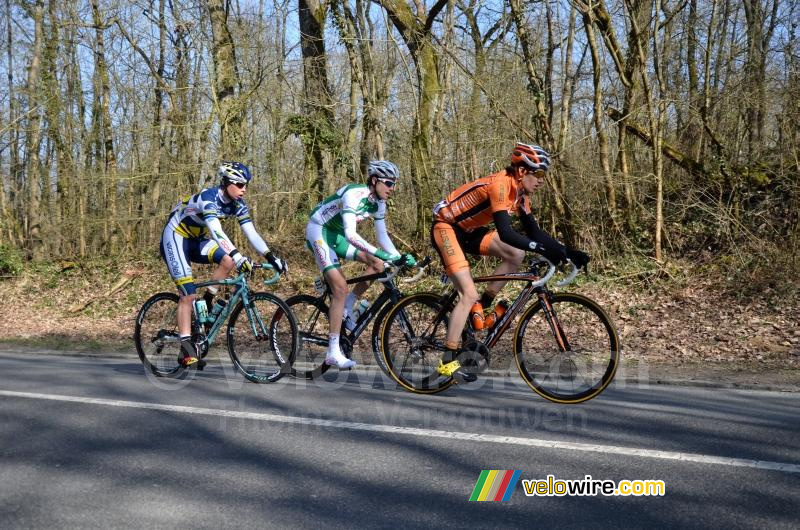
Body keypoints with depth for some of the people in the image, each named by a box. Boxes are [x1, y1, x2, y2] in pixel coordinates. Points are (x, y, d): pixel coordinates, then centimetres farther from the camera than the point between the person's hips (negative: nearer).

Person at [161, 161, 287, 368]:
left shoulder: (237, 204, -8)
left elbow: (252, 234, -12)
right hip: (175, 238, -7)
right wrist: (238, 256, -55)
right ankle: (186, 348, -9)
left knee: (227, 261, -21)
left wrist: (271, 257, -25)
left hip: (196, 240, 7)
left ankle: (206, 305, -3)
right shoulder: (208, 198, -29)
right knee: (188, 294, -15)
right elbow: (217, 231, -43)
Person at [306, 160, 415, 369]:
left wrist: (399, 257, -12)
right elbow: (351, 235, -39)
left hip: (336, 234, 8)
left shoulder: (378, 203, -3)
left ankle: (347, 306, 7)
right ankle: (333, 352, -16)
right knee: (340, 287, -19)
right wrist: (381, 253, -46)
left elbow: (382, 236, 4)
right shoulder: (355, 195, -29)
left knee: (377, 264, -5)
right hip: (318, 231, -8)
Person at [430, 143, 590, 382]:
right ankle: (448, 362, -12)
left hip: (468, 230, 9)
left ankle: (482, 305, 5)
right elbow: (505, 233, -35)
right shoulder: (500, 184, -26)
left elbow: (534, 231, 3)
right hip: (446, 227, -9)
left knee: (516, 254, -7)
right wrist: (543, 249, -39)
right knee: (469, 294, -16)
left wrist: (566, 251, -7)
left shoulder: (520, 193, 1)